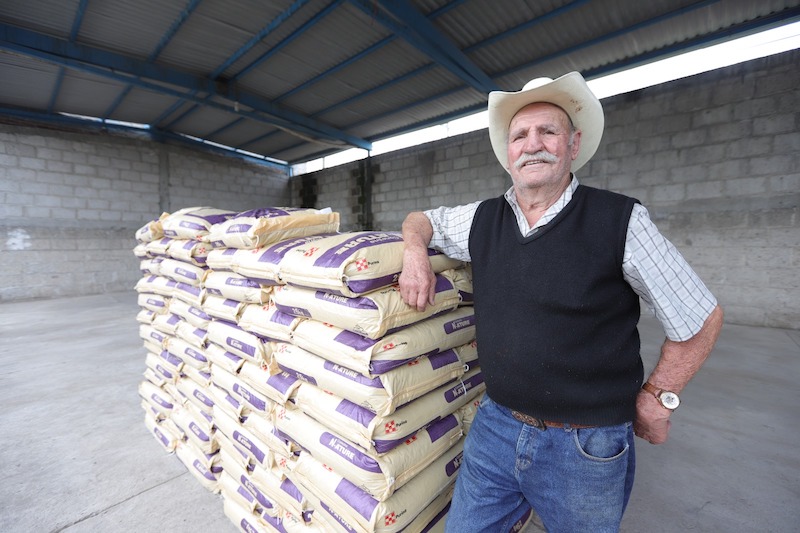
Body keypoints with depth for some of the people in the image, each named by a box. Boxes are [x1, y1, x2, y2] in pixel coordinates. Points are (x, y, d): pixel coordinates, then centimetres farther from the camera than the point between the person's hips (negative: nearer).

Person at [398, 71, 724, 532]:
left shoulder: (621, 220, -13)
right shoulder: (482, 220, -2)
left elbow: (701, 318, -3)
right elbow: (420, 219, 14)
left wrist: (657, 398, -1)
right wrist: (416, 254, -6)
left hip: (586, 447, -2)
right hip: (495, 427, 4)